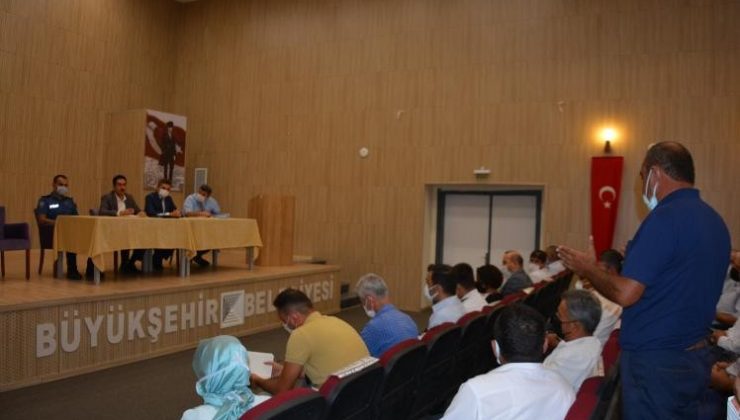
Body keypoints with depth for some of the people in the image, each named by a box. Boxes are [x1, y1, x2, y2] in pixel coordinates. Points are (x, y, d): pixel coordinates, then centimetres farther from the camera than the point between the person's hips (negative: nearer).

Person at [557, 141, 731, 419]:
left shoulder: (666, 217, -20)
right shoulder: (714, 220, 7)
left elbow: (625, 293, -22)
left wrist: (587, 269, -5)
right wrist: (636, 257, 20)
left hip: (656, 362, -8)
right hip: (695, 357, 9)